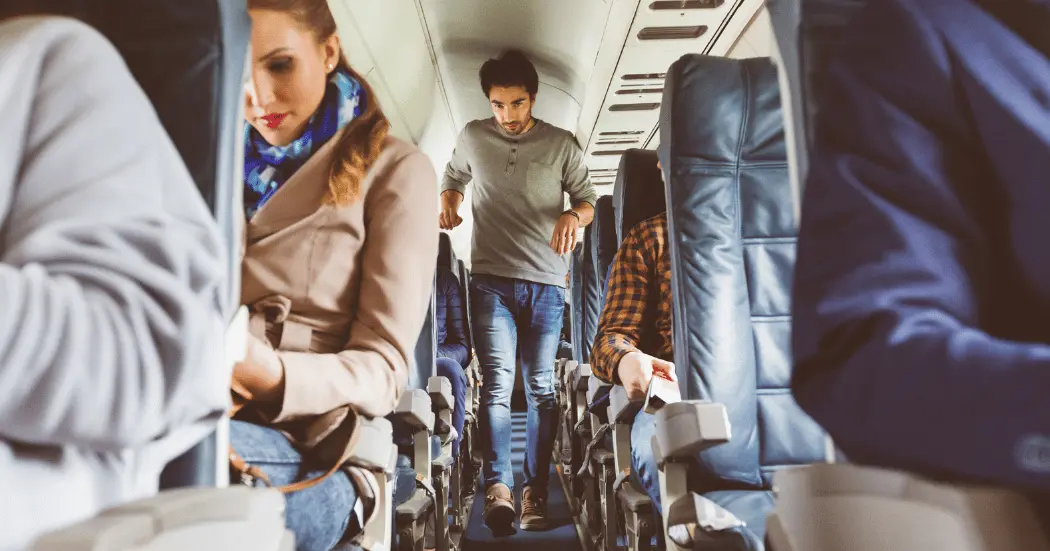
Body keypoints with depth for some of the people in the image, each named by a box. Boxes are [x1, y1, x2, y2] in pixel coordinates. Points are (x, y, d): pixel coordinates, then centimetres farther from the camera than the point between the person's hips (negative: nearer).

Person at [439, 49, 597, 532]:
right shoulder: (472, 137, 8)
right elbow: (453, 178, 24)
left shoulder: (562, 144, 4)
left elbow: (587, 200, 10)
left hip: (546, 283, 0)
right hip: (491, 279, 0)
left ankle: (535, 491, 9)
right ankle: (497, 487, -12)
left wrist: (573, 216, -14)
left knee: (541, 387, 3)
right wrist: (448, 202, 2)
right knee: (497, 381, -11)